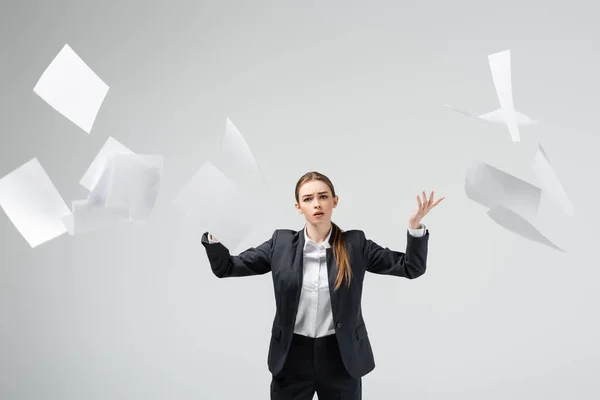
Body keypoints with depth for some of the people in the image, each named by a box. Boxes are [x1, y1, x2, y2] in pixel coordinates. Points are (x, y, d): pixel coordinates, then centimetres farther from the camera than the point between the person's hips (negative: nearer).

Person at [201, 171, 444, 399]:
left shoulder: (355, 244, -4)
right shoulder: (281, 243, -2)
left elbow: (411, 268, -3)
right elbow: (226, 268, 1)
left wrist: (414, 227, -18)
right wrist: (213, 235, -17)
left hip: (341, 358, 0)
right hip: (292, 358, 1)